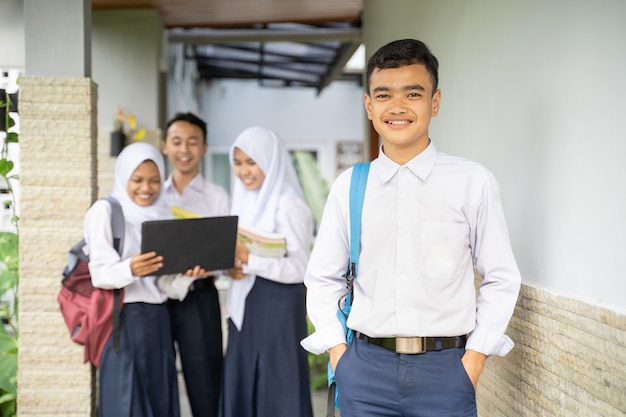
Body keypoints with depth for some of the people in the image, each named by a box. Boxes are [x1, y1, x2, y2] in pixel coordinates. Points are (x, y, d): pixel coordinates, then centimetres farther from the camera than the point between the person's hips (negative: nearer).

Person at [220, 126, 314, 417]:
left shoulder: (289, 205, -14)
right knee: (240, 388, 10)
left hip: (278, 308, -8)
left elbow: (299, 268, -18)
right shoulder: (244, 200, 11)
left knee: (277, 391, -1)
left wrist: (249, 258, -24)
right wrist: (232, 267, -5)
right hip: (245, 308, 8)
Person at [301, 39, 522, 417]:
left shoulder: (474, 183, -4)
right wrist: (337, 351, 4)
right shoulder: (348, 187, 4)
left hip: (446, 370, -2)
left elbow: (500, 279, 2)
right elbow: (322, 278, 12)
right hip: (365, 368, 2)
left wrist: (475, 357, -3)